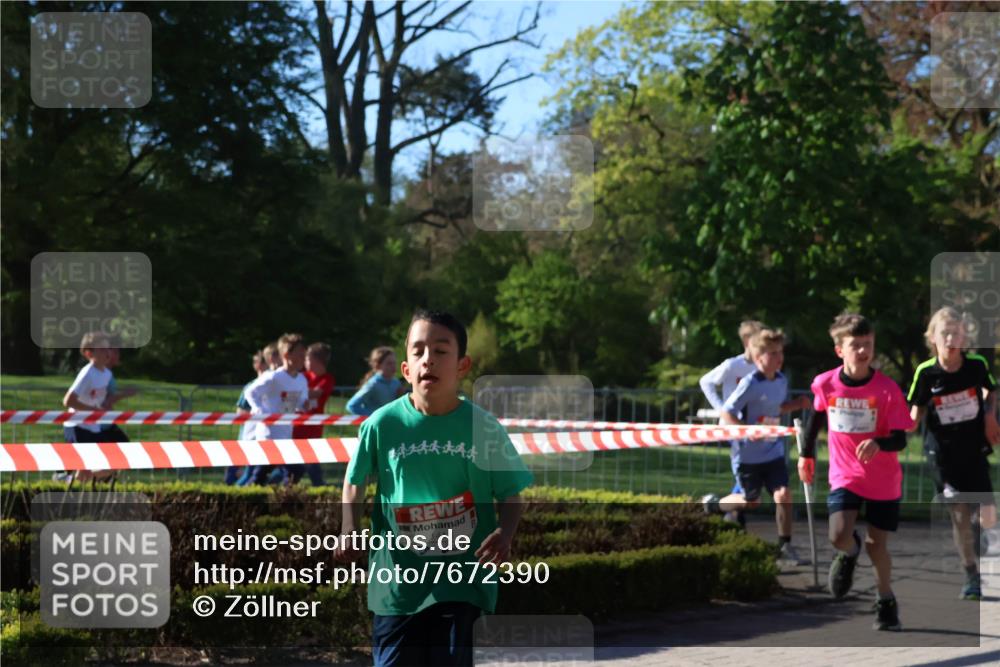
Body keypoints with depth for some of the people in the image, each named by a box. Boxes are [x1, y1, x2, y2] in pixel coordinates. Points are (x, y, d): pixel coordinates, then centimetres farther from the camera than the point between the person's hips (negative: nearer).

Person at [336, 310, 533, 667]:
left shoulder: (483, 427, -7)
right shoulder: (383, 423, -7)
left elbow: (510, 495, 0)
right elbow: (356, 480, 10)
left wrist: (505, 533, -20)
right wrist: (349, 529, -7)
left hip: (462, 576, -1)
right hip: (397, 575, 1)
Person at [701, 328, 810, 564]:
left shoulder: (781, 381, 0)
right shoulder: (750, 384, -20)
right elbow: (726, 414, -18)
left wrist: (798, 404, -1)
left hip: (773, 451, 5)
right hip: (748, 454, -5)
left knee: (783, 494, -9)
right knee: (751, 501, 9)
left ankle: (784, 545, 2)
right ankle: (713, 505, 37)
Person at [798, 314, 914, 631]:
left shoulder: (887, 389, -16)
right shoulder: (825, 384, -9)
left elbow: (900, 440, -15)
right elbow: (817, 416, 12)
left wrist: (878, 444, -35)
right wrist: (807, 454, 19)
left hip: (884, 481, -1)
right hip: (845, 476, 1)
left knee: (877, 545, 6)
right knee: (839, 535, -19)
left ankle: (886, 601, 32)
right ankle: (849, 554, 19)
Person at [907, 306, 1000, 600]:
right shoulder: (926, 372, -11)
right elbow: (916, 411, 0)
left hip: (974, 449, 1)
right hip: (943, 453, -1)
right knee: (960, 516, 2)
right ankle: (971, 577, 17)